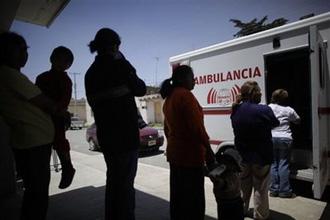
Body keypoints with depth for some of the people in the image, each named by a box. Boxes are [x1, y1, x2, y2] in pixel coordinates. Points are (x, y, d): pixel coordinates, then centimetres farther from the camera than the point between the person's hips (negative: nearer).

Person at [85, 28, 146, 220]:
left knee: (113, 178, 19)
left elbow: (93, 101, 15)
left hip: (105, 135, 7)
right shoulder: (120, 65, -10)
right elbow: (141, 89, -3)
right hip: (126, 133, -7)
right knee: (125, 181, 1)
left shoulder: (90, 73, 9)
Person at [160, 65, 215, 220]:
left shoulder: (169, 98, 14)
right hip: (190, 153, -9)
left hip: (174, 153, 10)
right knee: (194, 200, -1)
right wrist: (208, 149, -13)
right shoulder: (185, 95, -14)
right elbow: (196, 126, -20)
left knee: (177, 197, 18)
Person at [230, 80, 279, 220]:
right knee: (260, 188, 12)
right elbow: (275, 123, -4)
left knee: (243, 185, 22)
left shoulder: (236, 110, -6)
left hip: (242, 155, 5)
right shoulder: (264, 110, -22)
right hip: (261, 155, -5)